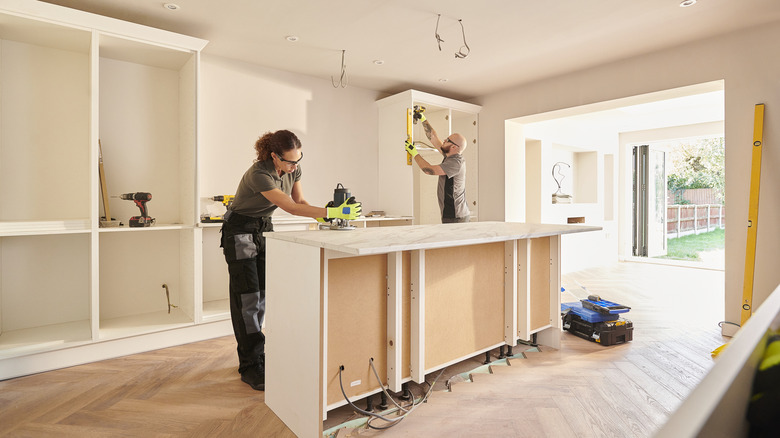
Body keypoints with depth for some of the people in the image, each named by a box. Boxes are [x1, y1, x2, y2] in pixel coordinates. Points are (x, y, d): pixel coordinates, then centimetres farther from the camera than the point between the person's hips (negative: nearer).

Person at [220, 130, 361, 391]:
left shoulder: (293, 169, -7)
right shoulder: (259, 174, -31)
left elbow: (300, 201, -1)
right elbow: (291, 207, -36)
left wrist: (325, 214, -20)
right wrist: (332, 212, -42)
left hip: (264, 228, 7)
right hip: (240, 232, -7)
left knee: (262, 295, 7)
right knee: (247, 298, -7)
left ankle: (250, 354, 22)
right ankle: (251, 367, 2)